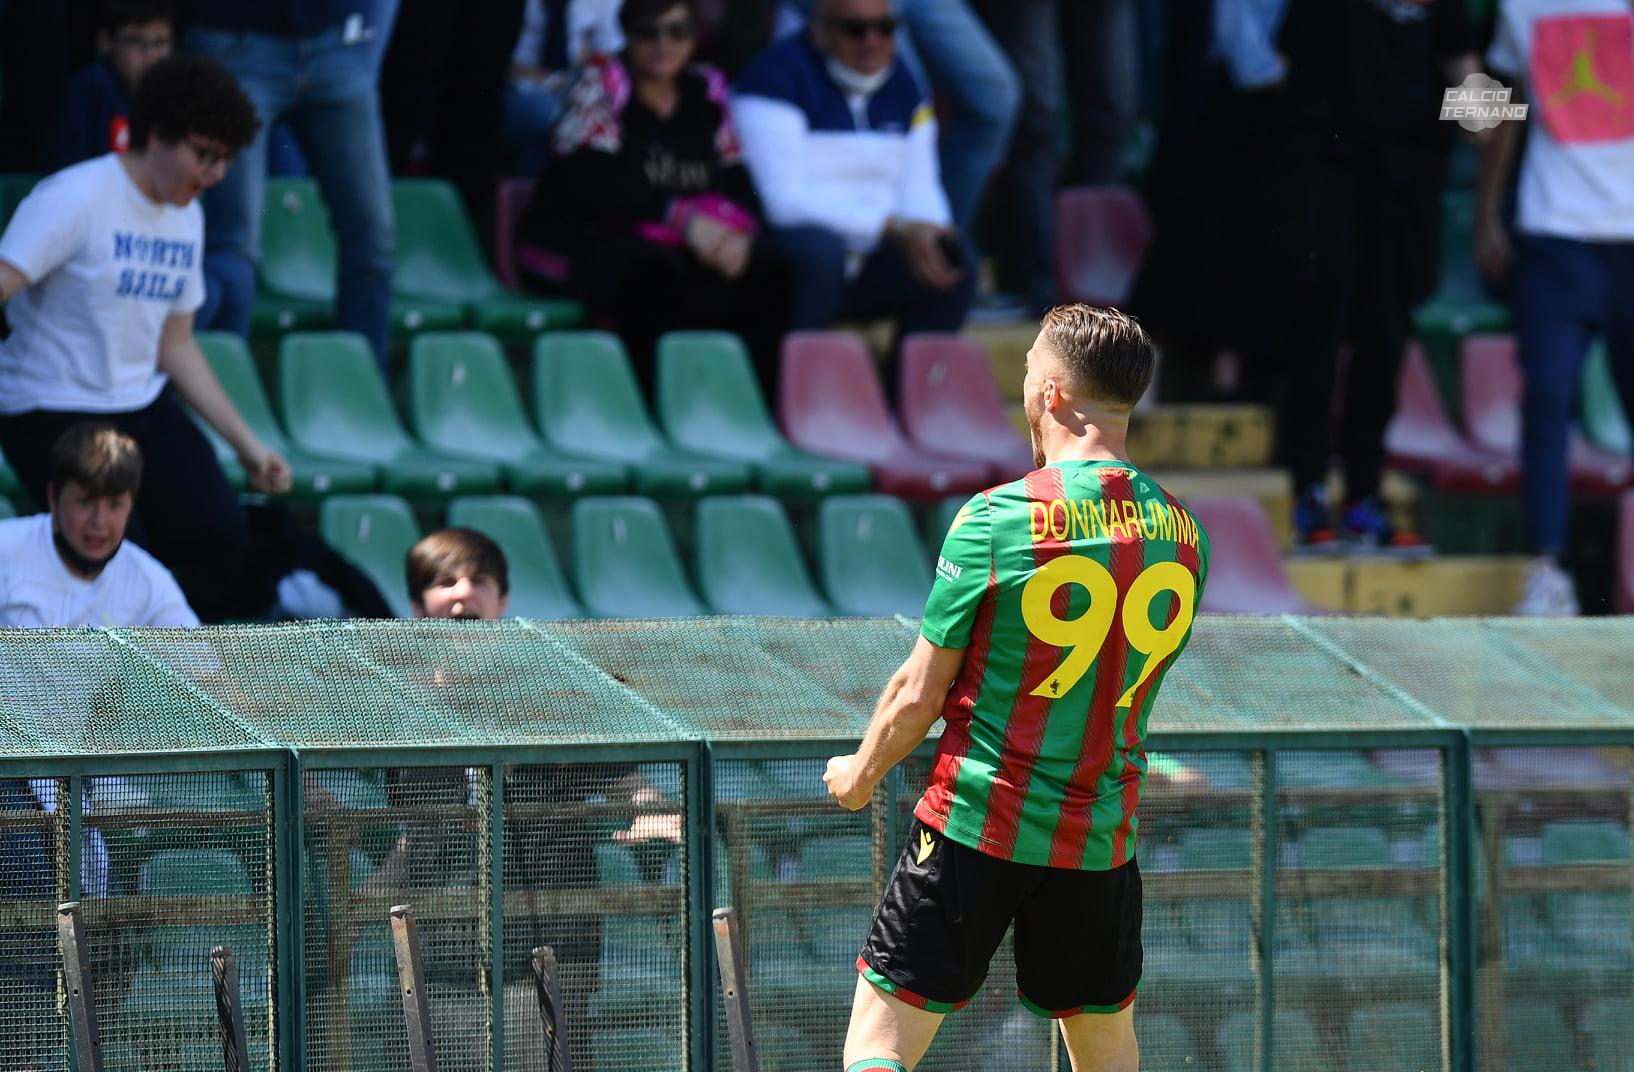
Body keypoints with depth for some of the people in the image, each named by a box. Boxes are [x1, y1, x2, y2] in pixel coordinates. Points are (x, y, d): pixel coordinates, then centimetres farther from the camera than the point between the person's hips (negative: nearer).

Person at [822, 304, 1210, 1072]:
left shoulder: (993, 519, -12)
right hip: (1101, 836, 4)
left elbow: (918, 697, -5)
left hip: (977, 824, -4)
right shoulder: (1183, 537, 0)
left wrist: (859, 775, 12)